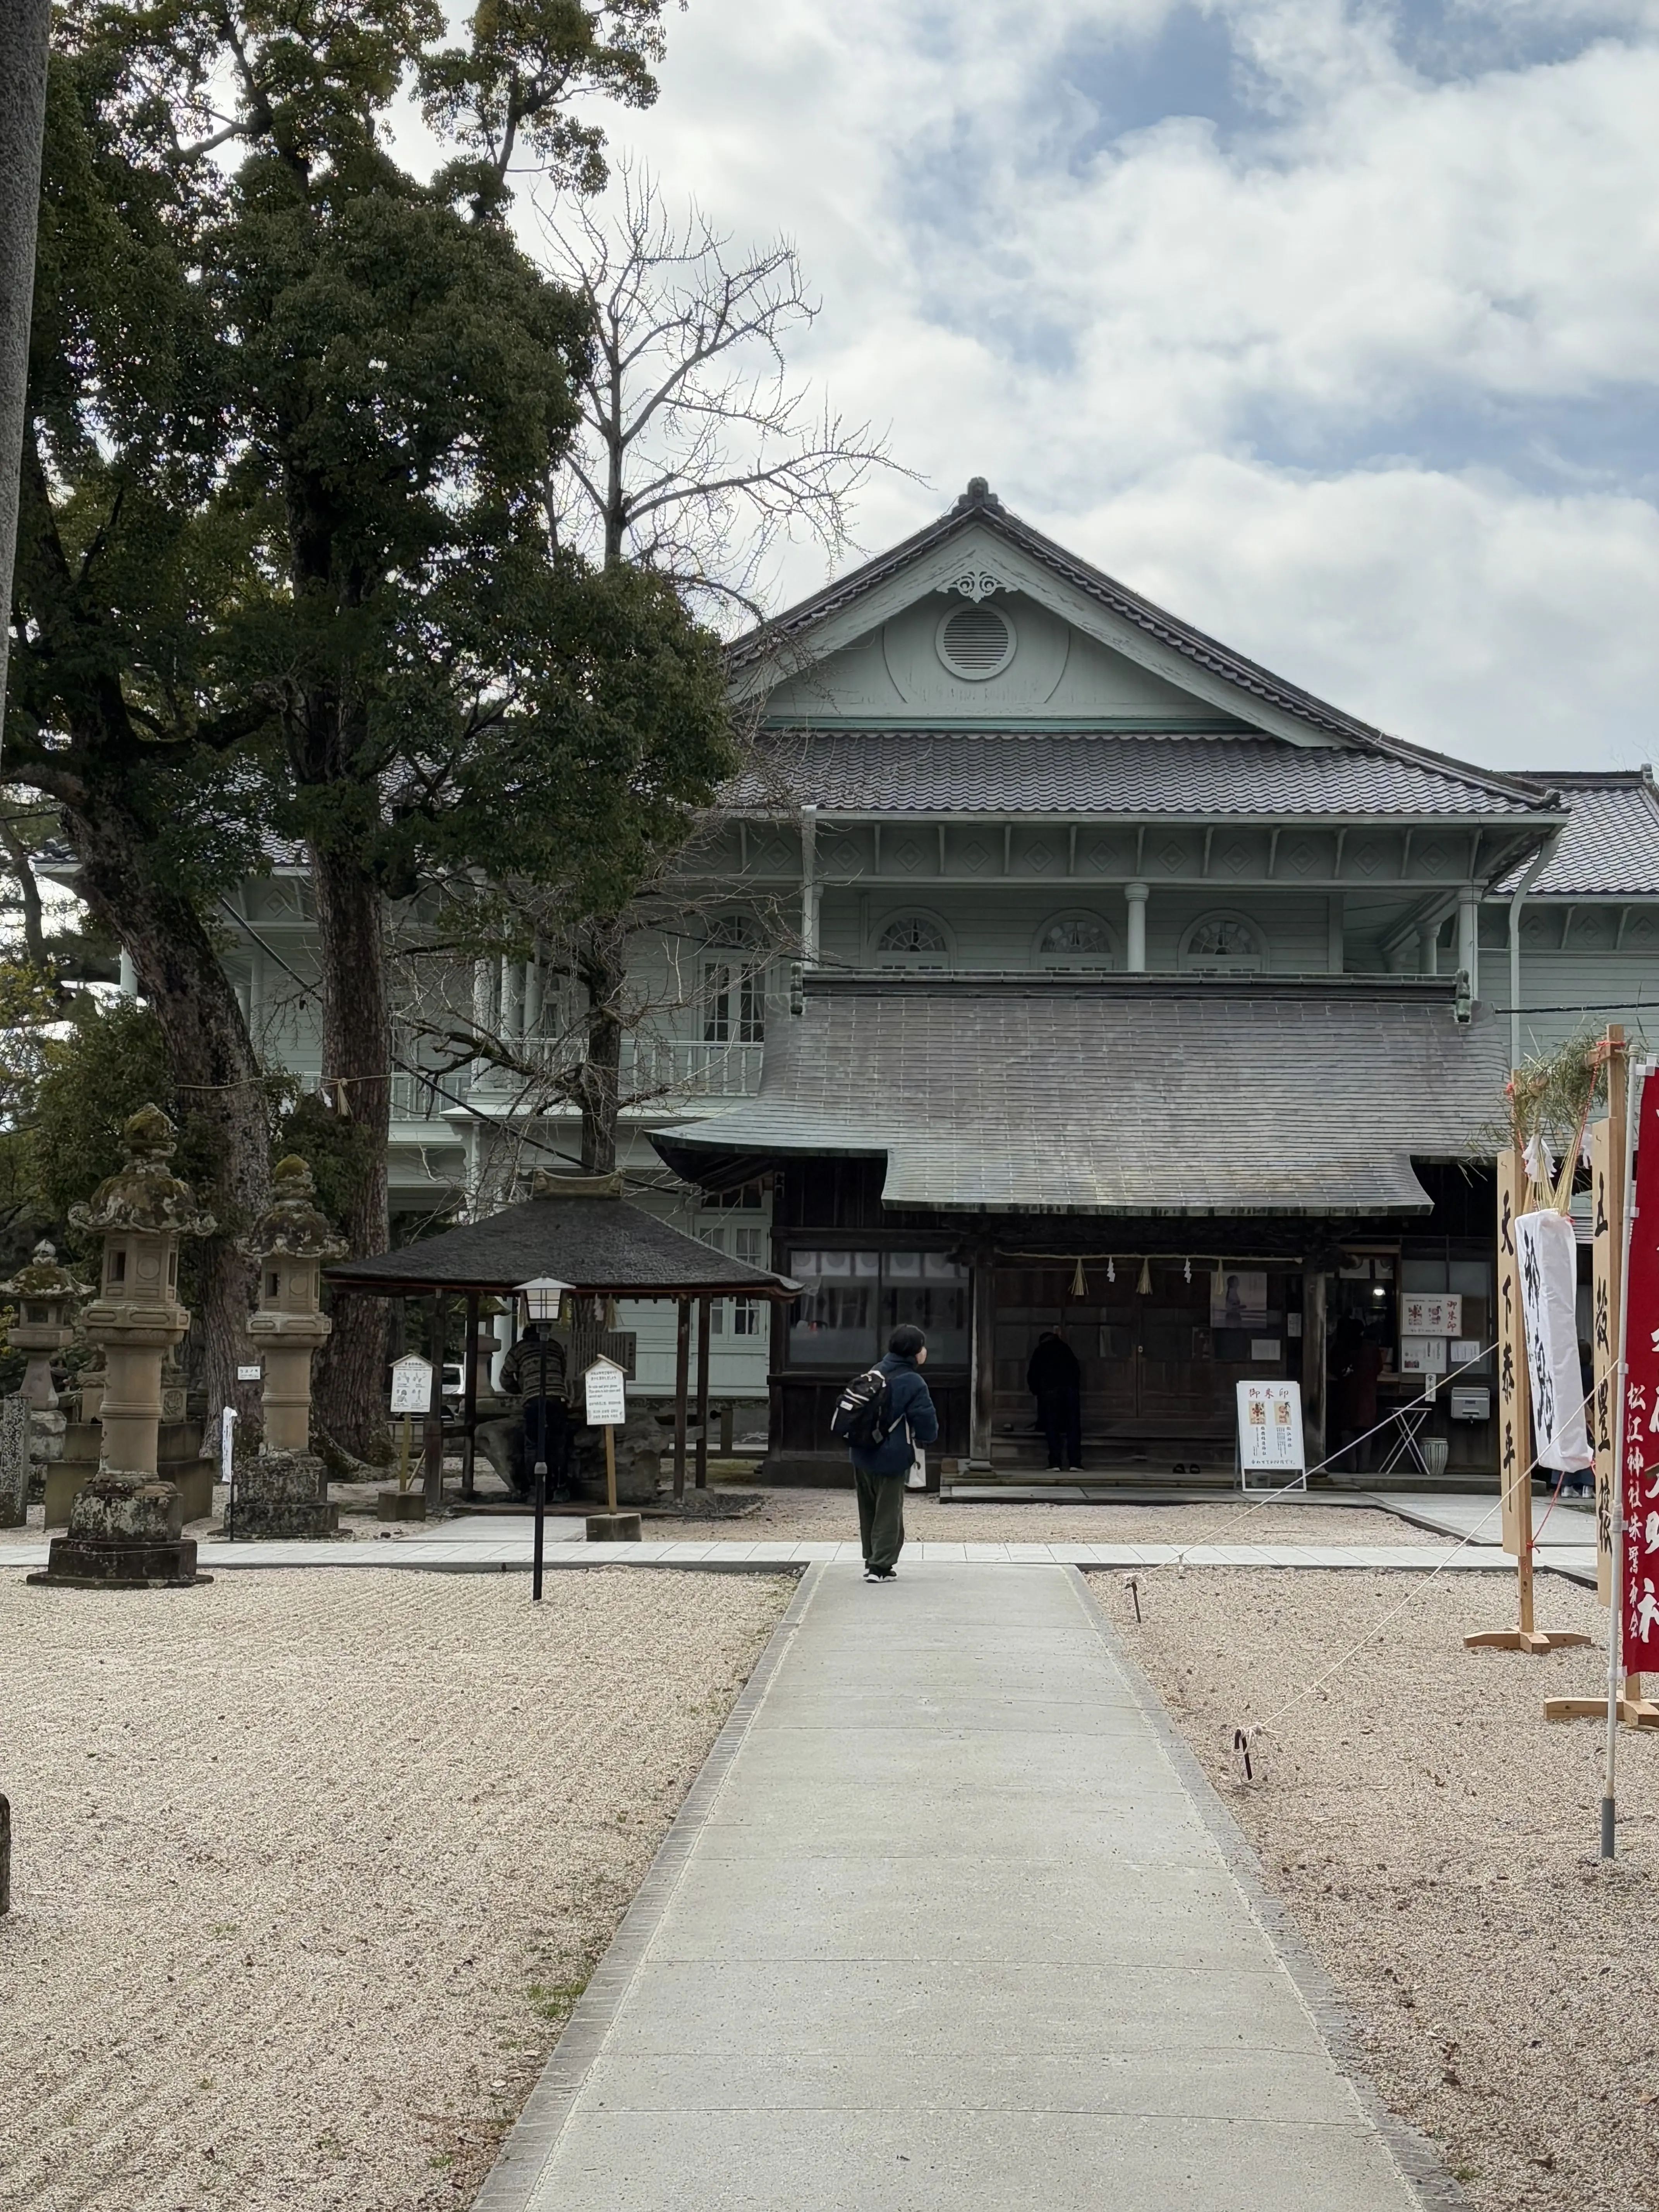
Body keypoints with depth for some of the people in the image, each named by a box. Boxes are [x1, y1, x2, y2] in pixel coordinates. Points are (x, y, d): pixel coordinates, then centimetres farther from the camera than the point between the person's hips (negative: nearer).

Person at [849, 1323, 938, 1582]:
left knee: (869, 1510, 17)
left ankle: (871, 1560, 26)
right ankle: (880, 1567, 4)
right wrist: (924, 1437, 8)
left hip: (863, 1455, 7)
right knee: (888, 1513, 3)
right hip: (891, 1459, -7)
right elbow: (928, 1427, -14)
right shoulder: (913, 1383, -16)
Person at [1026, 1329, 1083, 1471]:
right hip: (1071, 1388, 1)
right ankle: (1075, 1462, -5)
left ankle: (1055, 1462, -5)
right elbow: (1077, 1370, 24)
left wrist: (1037, 1392, 33)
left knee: (1052, 1427, 2)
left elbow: (1032, 1375, 19)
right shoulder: (1065, 1348, 25)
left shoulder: (1040, 1352, 21)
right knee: (1074, 1426, 2)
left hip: (1050, 1389, -1)